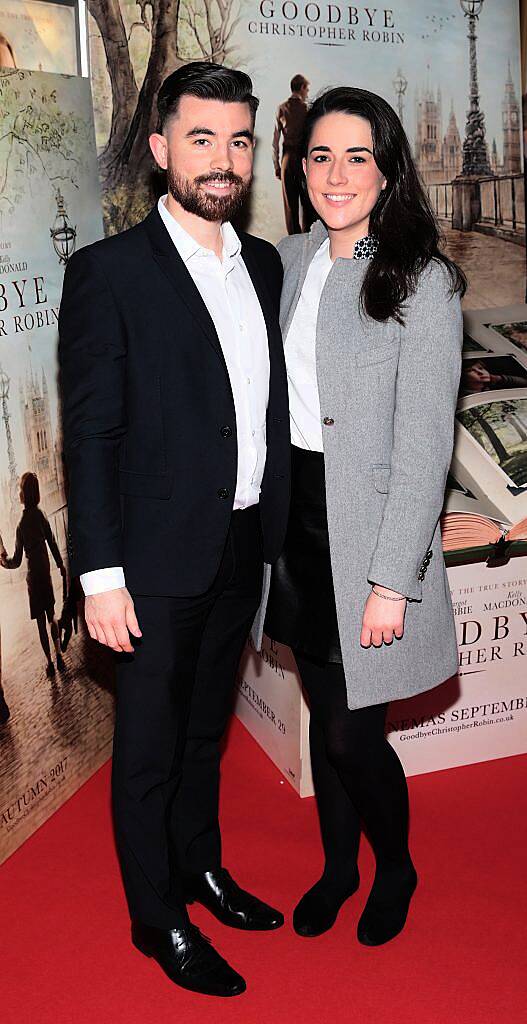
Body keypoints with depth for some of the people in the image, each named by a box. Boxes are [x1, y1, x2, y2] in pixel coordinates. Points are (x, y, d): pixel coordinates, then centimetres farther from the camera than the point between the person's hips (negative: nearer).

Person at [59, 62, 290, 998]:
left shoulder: (262, 265, 7)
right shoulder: (108, 272, -12)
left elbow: (270, 405, 11)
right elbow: (90, 435, -13)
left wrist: (277, 524, 7)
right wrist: (101, 576, -16)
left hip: (243, 546, 6)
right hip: (159, 558, -6)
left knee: (207, 724, 23)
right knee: (149, 744, 10)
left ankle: (202, 867, 43)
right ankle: (159, 919, 29)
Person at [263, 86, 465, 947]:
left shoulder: (423, 281, -12)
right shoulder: (288, 261, 6)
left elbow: (424, 447, -15)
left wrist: (391, 582, -17)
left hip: (368, 532, -5)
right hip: (295, 518, 5)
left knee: (353, 733, 1)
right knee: (322, 714, 17)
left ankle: (396, 868, 32)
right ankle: (337, 865, 40)